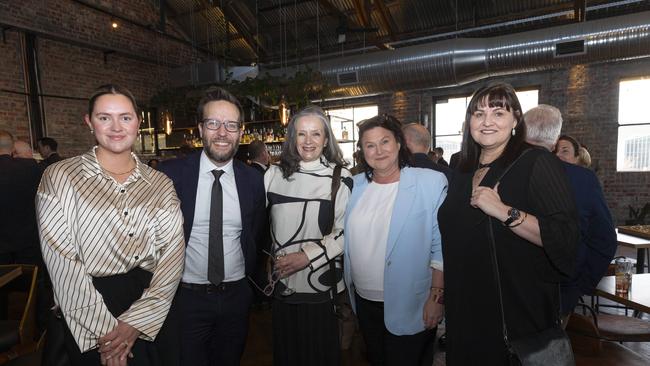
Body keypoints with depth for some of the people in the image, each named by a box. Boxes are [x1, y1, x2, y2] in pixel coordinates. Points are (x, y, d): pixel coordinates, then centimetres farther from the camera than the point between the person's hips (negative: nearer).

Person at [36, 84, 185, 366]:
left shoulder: (161, 185, 1)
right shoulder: (59, 178, -5)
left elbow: (172, 256, -6)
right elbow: (62, 262, -11)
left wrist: (136, 322, -15)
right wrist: (104, 328, -14)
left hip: (153, 319, 3)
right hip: (88, 324, -2)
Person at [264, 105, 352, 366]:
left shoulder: (340, 178, -8)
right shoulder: (274, 174, 2)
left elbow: (344, 232, -9)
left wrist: (306, 256, -15)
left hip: (320, 285, -2)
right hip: (282, 284, 3)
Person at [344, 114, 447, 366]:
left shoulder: (431, 182, -13)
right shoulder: (356, 185, 2)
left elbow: (441, 247, -12)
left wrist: (437, 296, -13)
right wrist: (345, 289, 9)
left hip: (410, 307, -5)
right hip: (363, 301, 5)